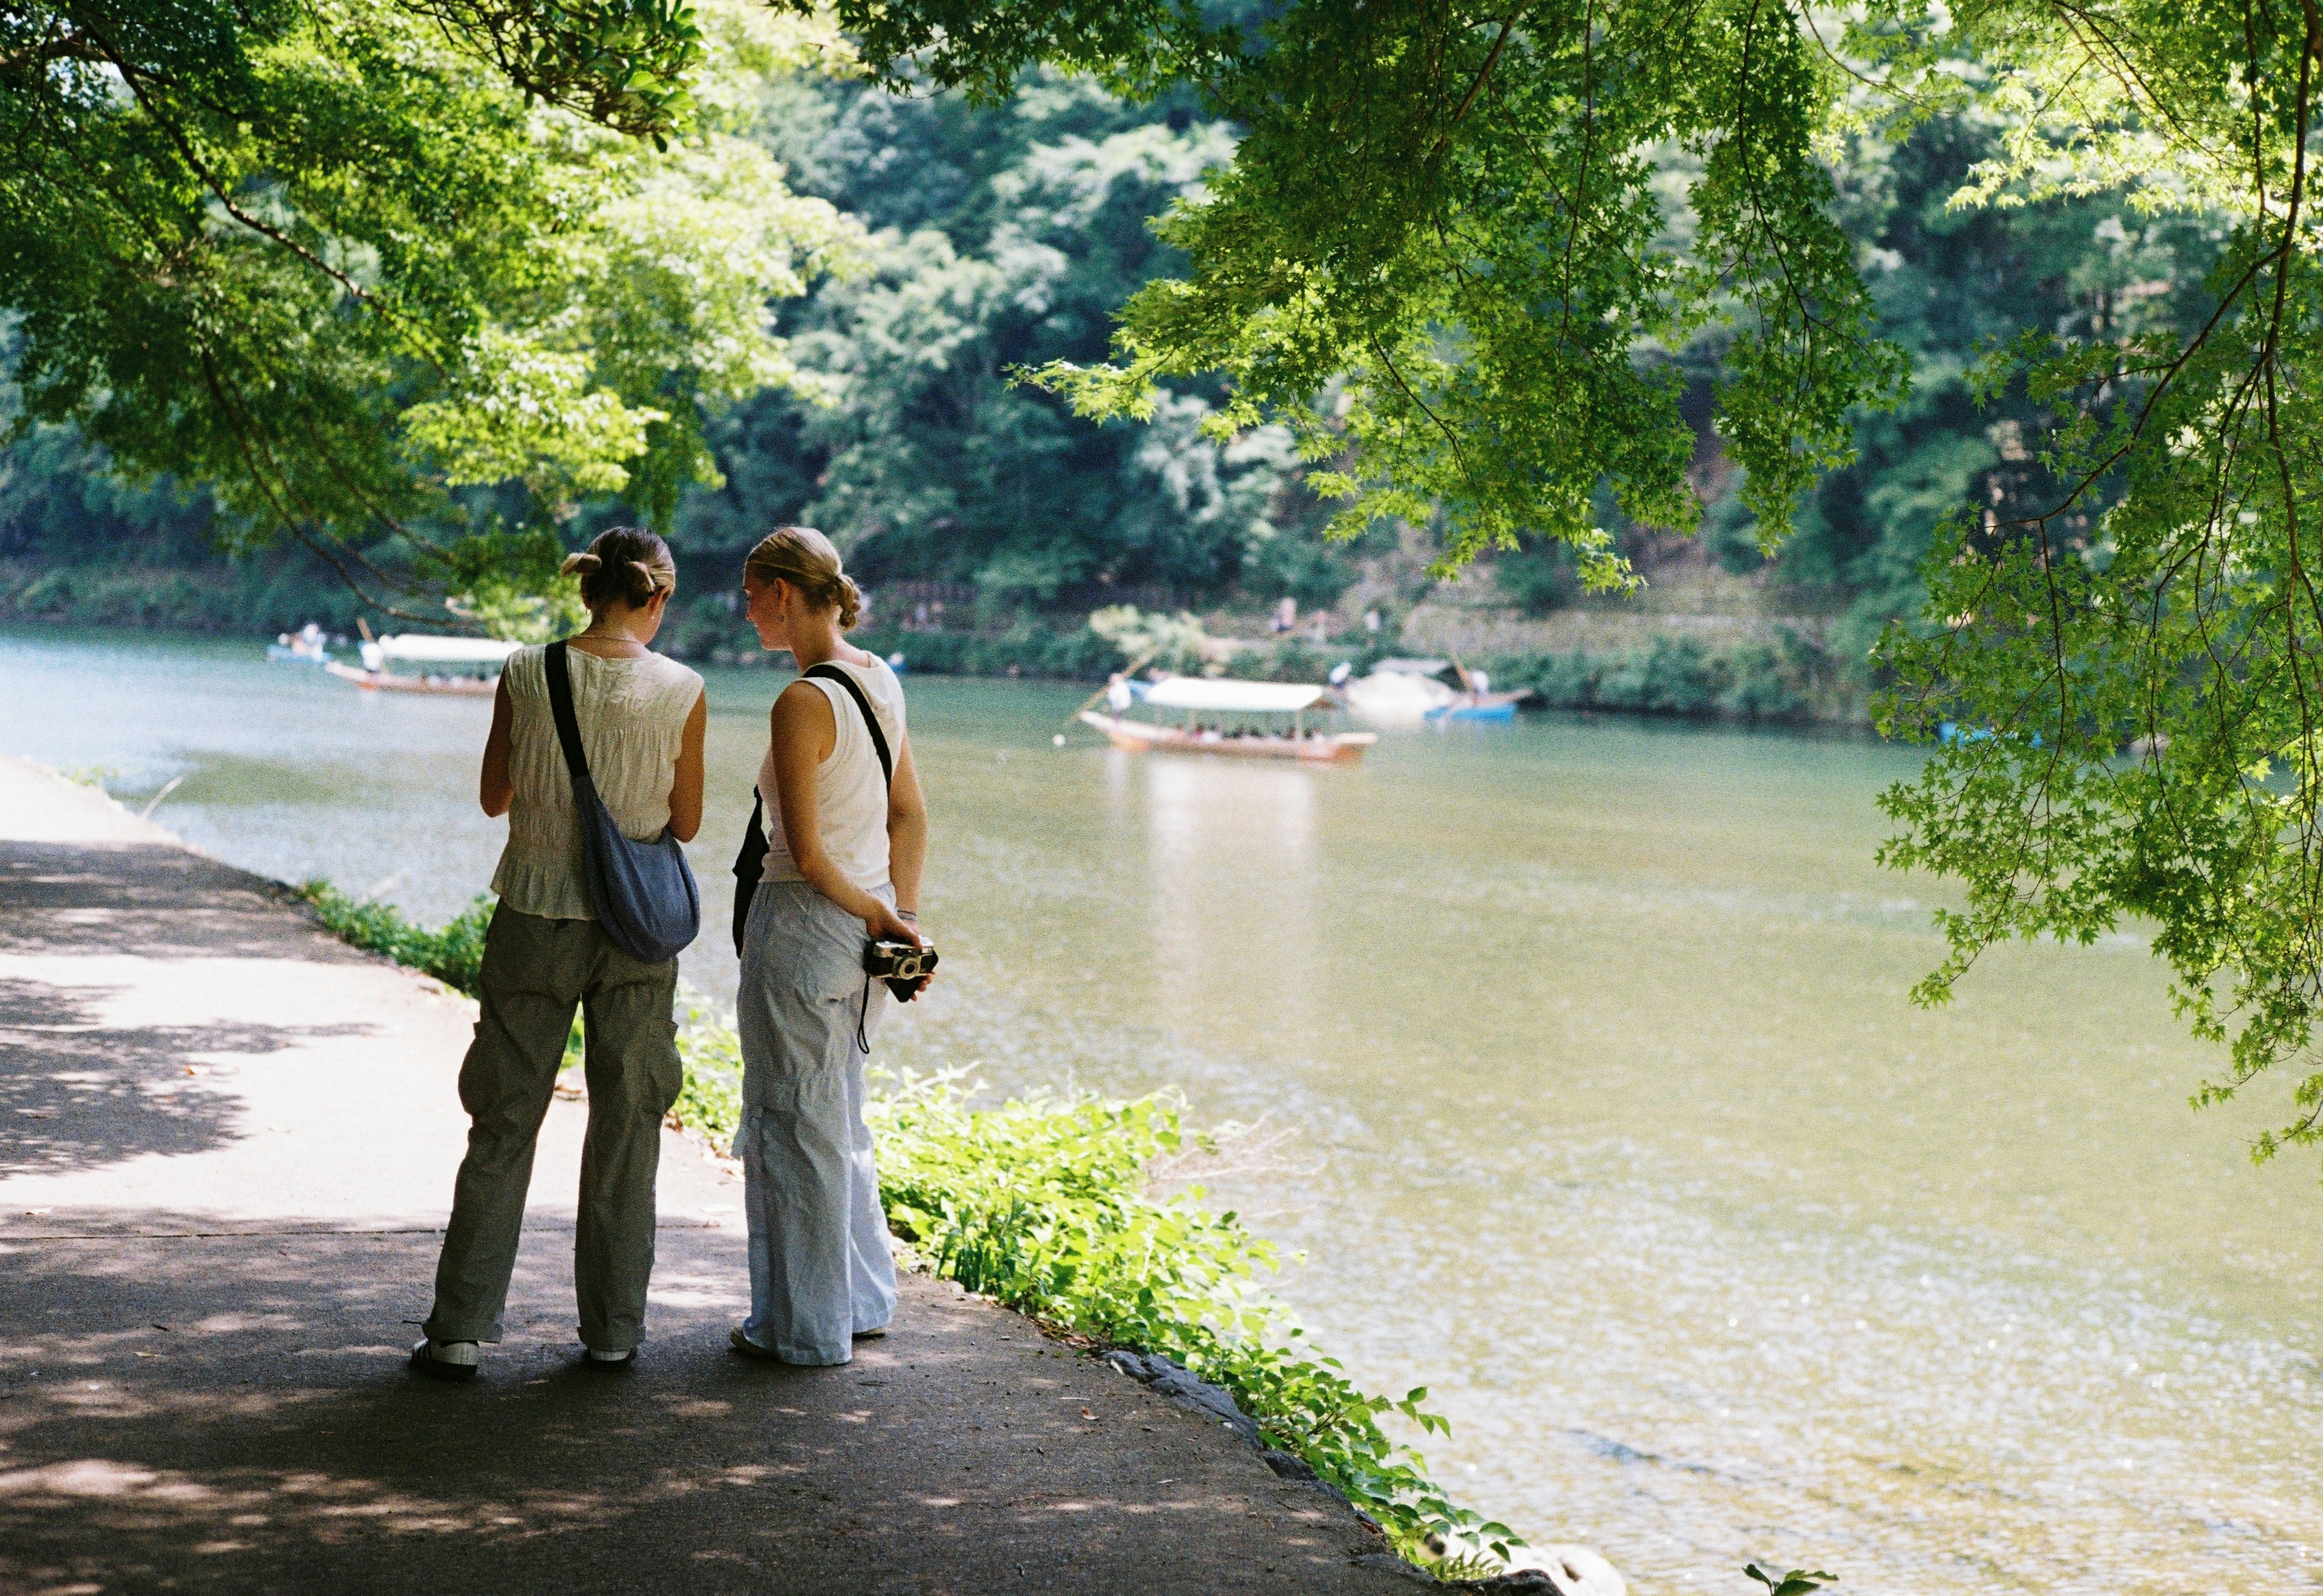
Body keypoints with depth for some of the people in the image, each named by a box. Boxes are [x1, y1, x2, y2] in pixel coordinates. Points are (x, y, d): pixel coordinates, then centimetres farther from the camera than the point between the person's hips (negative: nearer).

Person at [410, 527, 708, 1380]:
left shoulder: (526, 674, -6)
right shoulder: (681, 690, -8)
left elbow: (495, 797, 5)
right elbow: (686, 823, 1)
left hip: (536, 919, 1)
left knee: (503, 1125, 9)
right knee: (625, 1126, 11)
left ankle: (461, 1326, 9)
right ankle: (613, 1327, 16)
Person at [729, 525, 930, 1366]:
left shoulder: (802, 704, -20)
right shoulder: (881, 680, 6)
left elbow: (808, 857, -20)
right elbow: (909, 814, 11)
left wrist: (879, 916, -7)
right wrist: (903, 915, 6)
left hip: (802, 925, -8)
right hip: (860, 936, 8)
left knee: (794, 1126, 5)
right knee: (840, 1121, 21)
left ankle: (805, 1326, 16)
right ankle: (863, 1299, 31)